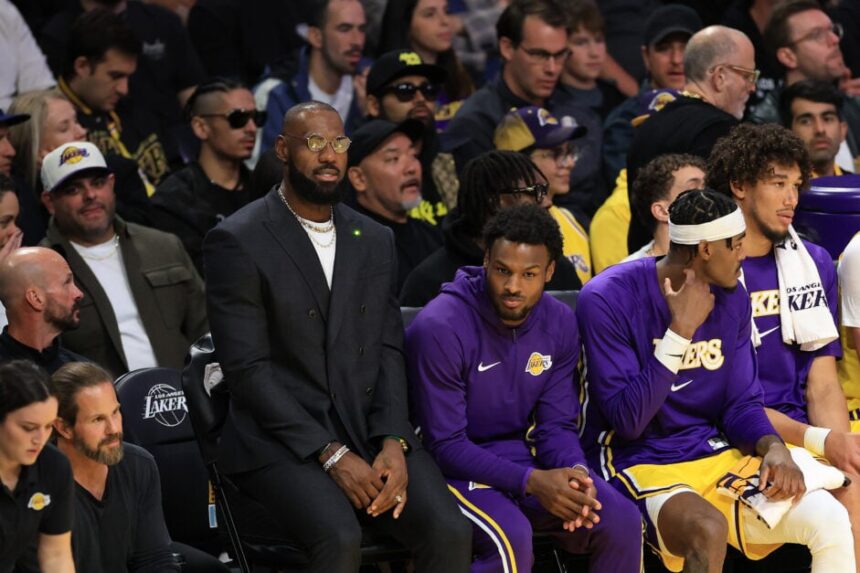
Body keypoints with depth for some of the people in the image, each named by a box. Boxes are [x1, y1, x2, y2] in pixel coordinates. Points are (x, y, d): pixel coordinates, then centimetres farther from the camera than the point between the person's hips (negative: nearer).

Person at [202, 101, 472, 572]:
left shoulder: (375, 241, 14)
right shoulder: (237, 242, -4)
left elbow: (389, 351, 11)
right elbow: (247, 368, -10)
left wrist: (393, 442, -8)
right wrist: (331, 455, -17)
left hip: (371, 429, 5)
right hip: (280, 440, -5)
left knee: (450, 532, -21)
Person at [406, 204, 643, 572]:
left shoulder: (560, 324, 0)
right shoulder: (440, 327, -19)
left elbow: (557, 425, 4)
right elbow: (445, 445, -18)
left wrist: (576, 473, -21)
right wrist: (532, 482, -28)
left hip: (522, 458, 6)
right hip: (454, 470, -6)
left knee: (622, 521, -16)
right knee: (511, 535, -35)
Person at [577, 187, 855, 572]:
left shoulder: (731, 298, 6)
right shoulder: (607, 299, -13)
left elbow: (742, 402, 11)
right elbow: (627, 421, -18)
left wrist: (773, 447, -11)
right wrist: (681, 331, -21)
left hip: (715, 454, 6)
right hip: (638, 464, -6)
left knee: (829, 519, -16)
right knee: (708, 529, -37)